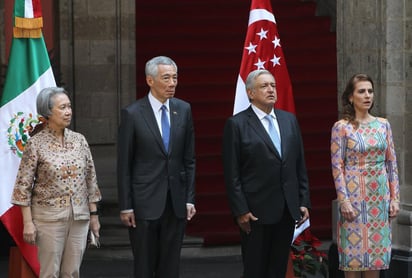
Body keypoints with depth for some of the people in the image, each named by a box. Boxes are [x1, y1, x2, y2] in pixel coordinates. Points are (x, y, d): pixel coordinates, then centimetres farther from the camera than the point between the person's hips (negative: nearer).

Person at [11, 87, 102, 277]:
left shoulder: (79, 140, 5)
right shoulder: (36, 144, -6)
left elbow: (90, 179, 10)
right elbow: (23, 186, -5)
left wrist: (94, 214, 8)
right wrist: (28, 222, -10)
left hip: (79, 216, 4)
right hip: (49, 217, -4)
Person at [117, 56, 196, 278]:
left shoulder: (183, 110, 5)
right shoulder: (132, 114, -6)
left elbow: (189, 159, 9)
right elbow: (124, 165, -4)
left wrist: (190, 199, 4)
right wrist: (125, 206, -6)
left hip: (176, 202, 3)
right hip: (145, 202, -3)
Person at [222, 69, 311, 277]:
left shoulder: (289, 120, 12)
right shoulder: (237, 124, -5)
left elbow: (300, 165, 13)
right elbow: (232, 174, -8)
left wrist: (304, 202, 8)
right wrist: (240, 211, -13)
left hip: (287, 211, 5)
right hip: (256, 212, -5)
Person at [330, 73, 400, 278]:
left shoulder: (383, 125, 7)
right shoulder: (341, 127, -5)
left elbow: (391, 163, 9)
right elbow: (337, 166, -7)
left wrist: (395, 197, 4)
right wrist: (344, 200, -14)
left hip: (379, 197, 4)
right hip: (355, 195, -4)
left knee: (376, 251, 6)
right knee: (353, 253, -1)